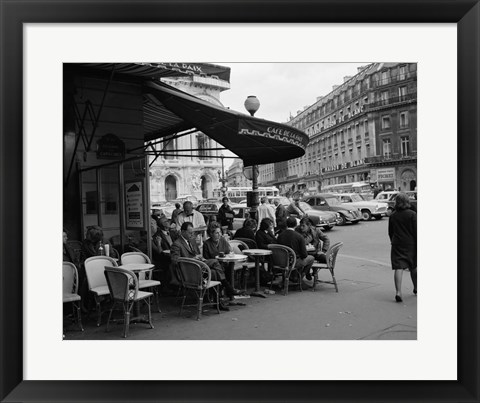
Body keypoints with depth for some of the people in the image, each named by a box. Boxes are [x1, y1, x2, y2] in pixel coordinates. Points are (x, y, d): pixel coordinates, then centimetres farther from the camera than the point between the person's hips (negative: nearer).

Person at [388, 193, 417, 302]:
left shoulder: (392, 215, 2)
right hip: (410, 244, -1)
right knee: (413, 267, 17)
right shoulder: (412, 214, -8)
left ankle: (398, 292, -15)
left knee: (398, 268, -3)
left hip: (397, 245, 1)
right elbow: (416, 231, -9)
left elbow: (390, 232, 9)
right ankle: (416, 289, 34)